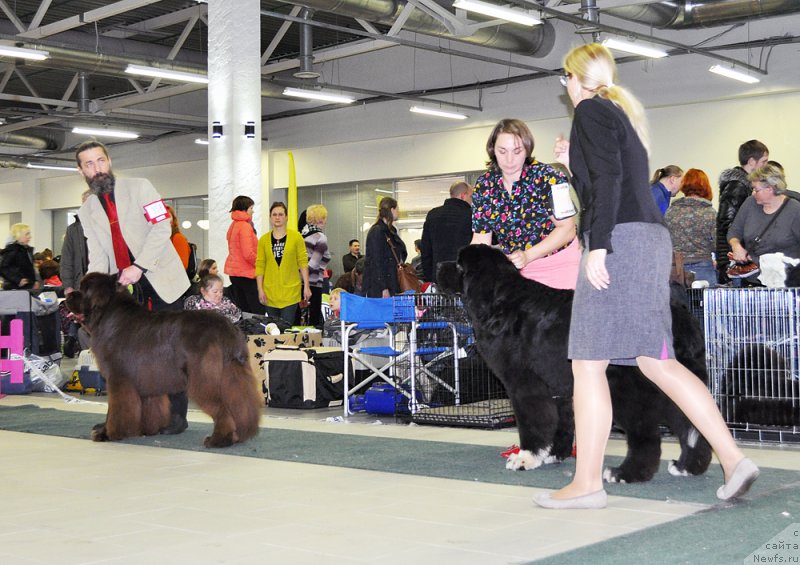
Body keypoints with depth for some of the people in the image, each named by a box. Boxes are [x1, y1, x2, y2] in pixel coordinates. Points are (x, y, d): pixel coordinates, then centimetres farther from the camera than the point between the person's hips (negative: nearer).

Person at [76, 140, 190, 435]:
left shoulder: (139, 187, -2)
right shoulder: (87, 211, 10)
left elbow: (162, 228, -11)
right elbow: (98, 258, 4)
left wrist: (138, 266, -19)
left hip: (162, 280, -4)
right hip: (129, 290, 4)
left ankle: (176, 415, 2)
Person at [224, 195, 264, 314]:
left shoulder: (233, 225, 13)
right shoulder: (245, 226, -15)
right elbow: (248, 254, -21)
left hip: (233, 272, 9)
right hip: (247, 273, -9)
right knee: (258, 313, -7)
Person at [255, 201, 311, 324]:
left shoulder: (296, 237, 0)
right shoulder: (264, 239, 5)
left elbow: (303, 262, 0)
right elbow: (259, 265, 5)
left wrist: (306, 286, -3)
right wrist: (260, 289, -1)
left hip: (290, 291, -2)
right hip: (270, 293, 2)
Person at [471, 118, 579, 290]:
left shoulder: (549, 178, -13)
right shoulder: (483, 186, -1)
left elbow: (566, 229, -13)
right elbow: (480, 239, 1)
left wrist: (527, 256, -24)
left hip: (560, 265, -3)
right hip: (515, 270, 3)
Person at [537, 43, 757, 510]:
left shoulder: (590, 110, -2)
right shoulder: (623, 112, 24)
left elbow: (607, 179, -14)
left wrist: (597, 244, -19)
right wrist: (577, 160, 27)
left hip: (620, 241, -9)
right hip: (650, 239, 9)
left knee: (588, 363, -5)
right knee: (656, 361, 9)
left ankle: (587, 484, -1)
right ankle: (733, 458, 4)